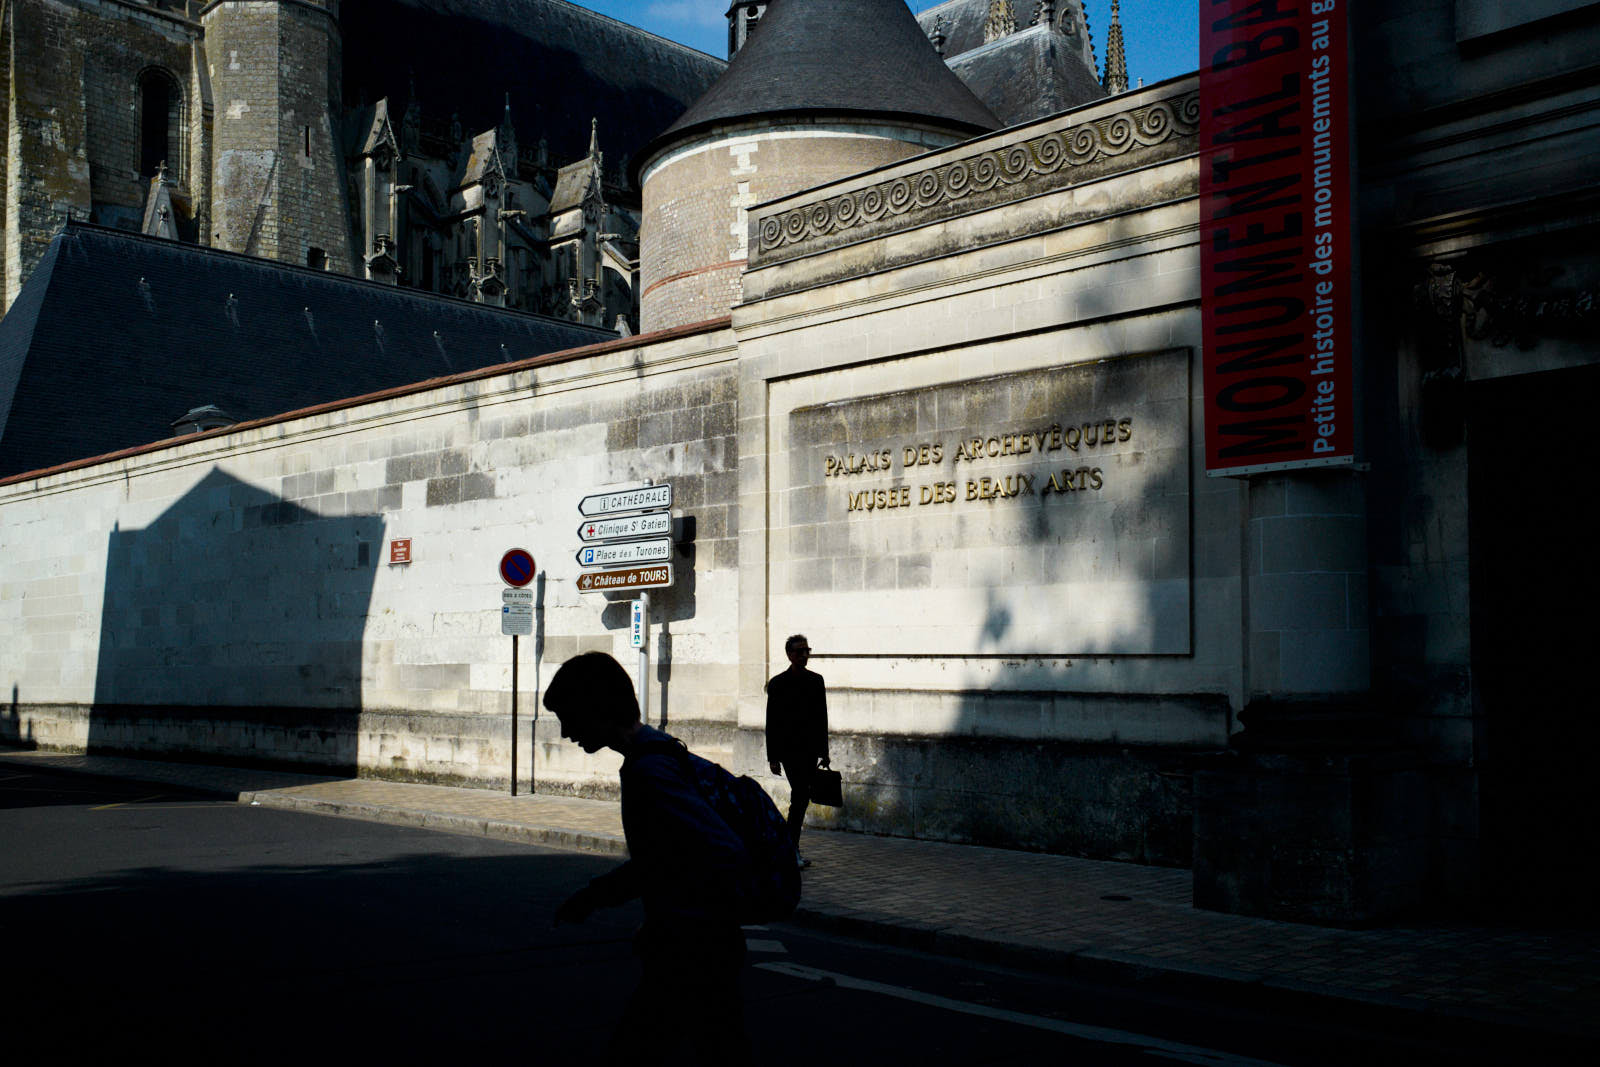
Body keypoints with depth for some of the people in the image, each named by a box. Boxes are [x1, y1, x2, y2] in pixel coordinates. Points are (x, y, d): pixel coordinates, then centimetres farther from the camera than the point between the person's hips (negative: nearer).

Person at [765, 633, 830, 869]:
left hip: (811, 749, 5)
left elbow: (822, 718, 14)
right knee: (800, 796, -13)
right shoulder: (778, 683, -3)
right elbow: (772, 723, -2)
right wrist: (773, 757, -6)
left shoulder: (816, 681, 9)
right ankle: (792, 849, -10)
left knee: (802, 797, 8)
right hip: (789, 749, -5)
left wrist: (824, 752, 10)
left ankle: (790, 846, 19)